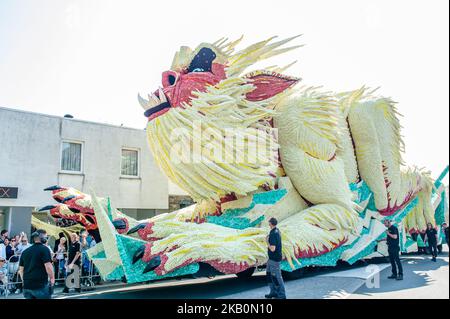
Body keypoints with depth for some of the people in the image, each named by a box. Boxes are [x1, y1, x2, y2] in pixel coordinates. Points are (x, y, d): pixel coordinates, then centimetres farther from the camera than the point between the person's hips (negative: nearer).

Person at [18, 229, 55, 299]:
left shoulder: (25, 251, 12)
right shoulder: (44, 249, -8)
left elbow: (21, 269, 17)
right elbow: (48, 266, -16)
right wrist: (52, 278, -4)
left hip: (27, 285, 6)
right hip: (41, 285, -6)